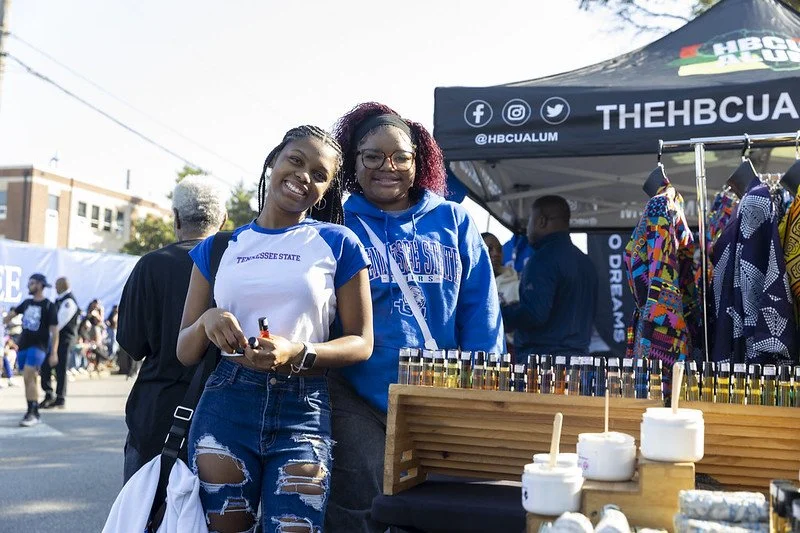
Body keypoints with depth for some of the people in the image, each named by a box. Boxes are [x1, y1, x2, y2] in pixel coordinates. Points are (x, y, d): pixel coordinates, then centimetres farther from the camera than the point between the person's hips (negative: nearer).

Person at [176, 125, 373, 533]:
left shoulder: (338, 243, 3)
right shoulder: (219, 247, 10)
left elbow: (360, 342, 1)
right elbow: (185, 353, 10)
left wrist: (298, 354, -17)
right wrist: (207, 321, -13)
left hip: (303, 412, -2)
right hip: (225, 406, 2)